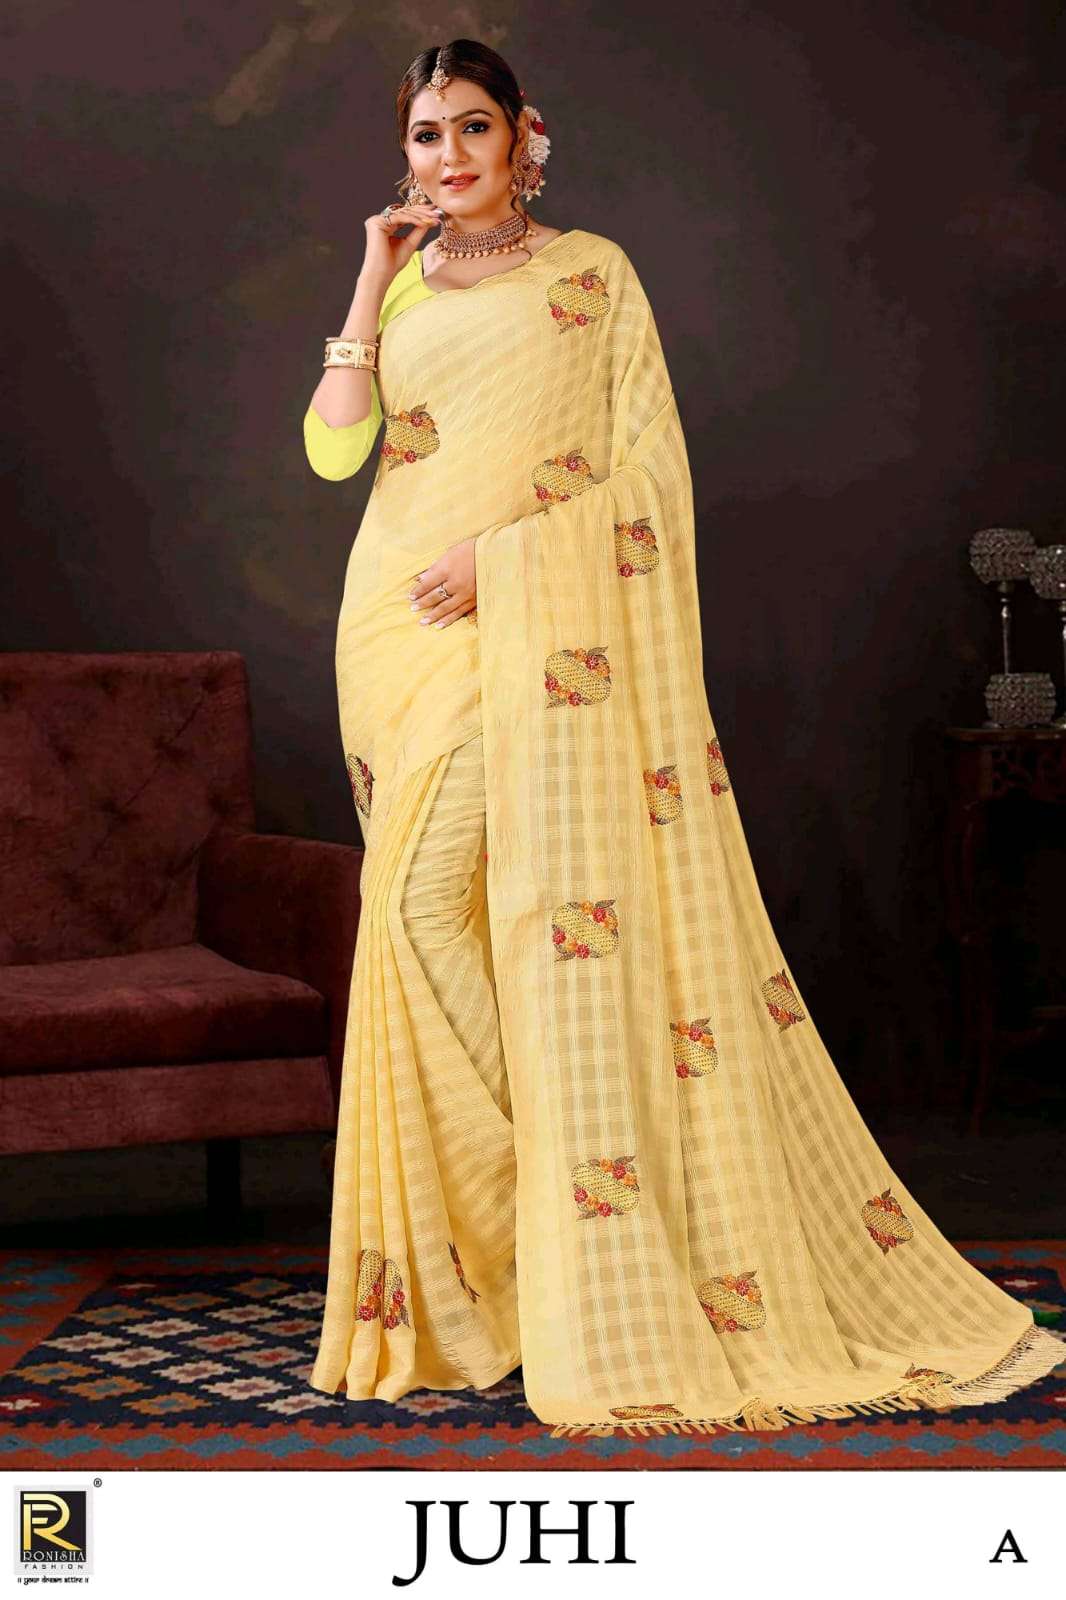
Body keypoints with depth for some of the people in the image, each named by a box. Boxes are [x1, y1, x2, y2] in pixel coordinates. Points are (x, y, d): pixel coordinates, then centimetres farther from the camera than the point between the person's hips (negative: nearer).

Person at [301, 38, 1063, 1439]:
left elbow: (646, 470, -1)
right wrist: (377, 280, 4)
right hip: (404, 628, 5)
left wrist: (502, 549, -11)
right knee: (418, 907, -2)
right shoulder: (400, 295, 17)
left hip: (545, 625, -4)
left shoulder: (592, 274, 6)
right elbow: (333, 447, 4)